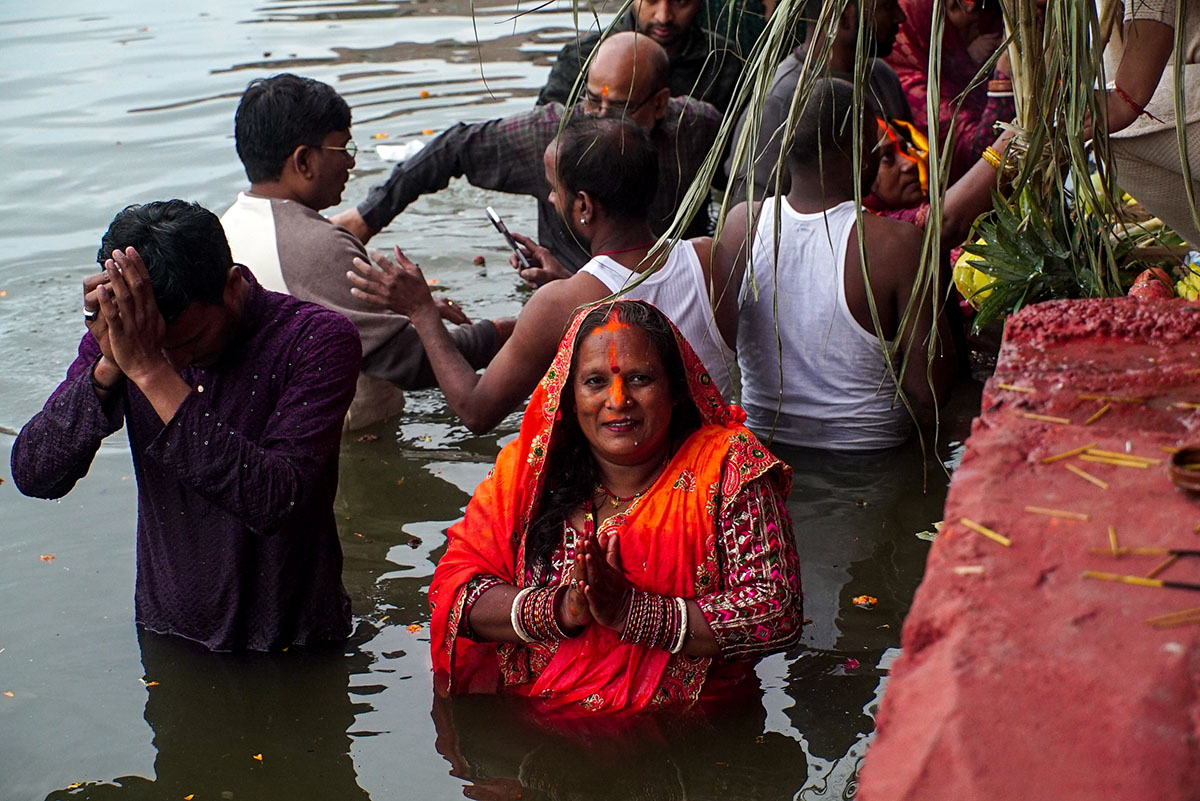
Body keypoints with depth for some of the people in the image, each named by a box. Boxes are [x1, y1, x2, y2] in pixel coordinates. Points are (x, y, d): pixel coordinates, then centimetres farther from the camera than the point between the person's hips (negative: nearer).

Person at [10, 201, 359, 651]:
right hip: (169, 640, 3)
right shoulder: (120, 336, -2)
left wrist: (154, 373, -29)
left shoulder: (317, 340, -15)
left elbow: (274, 501, -27)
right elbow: (33, 475, -9)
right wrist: (107, 368, -24)